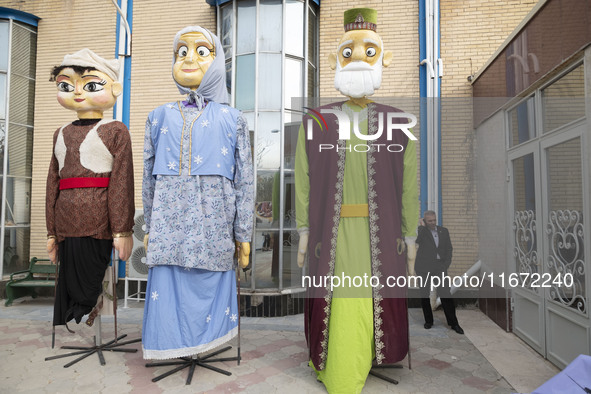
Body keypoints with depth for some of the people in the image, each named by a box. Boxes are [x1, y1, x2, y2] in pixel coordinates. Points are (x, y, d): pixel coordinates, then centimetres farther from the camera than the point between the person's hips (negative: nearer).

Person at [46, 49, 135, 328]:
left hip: (97, 228, -6)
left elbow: (122, 182, -6)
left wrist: (122, 231, -10)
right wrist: (52, 232, 18)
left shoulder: (115, 131, 1)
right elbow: (53, 184, 20)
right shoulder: (61, 134, 19)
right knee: (66, 292, 10)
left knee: (85, 293, -3)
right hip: (66, 228, 6)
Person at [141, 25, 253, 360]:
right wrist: (150, 228, 14)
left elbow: (244, 181, 4)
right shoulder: (160, 117, 12)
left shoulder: (232, 119, 6)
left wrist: (244, 234, 2)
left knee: (211, 294, 6)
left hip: (214, 230, -1)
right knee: (170, 295, 5)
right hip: (169, 229, 2)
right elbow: (150, 178, 14)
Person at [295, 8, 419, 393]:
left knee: (375, 303, 11)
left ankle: (358, 358, 40)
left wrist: (410, 238, 5)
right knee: (340, 307, 6)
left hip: (380, 235, 1)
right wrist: (304, 231, 5)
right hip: (334, 234, 0)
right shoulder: (318, 122, 1)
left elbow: (408, 186, 4)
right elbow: (304, 181, 5)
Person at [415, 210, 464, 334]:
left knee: (446, 294, -3)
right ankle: (428, 321, 20)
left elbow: (449, 249, 11)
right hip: (424, 268, -2)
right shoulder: (421, 230, -2)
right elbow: (418, 240, -24)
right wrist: (422, 225, -13)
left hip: (440, 267, 2)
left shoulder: (444, 231, 8)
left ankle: (453, 323, 7)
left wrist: (446, 265, 0)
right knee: (424, 294, 5)